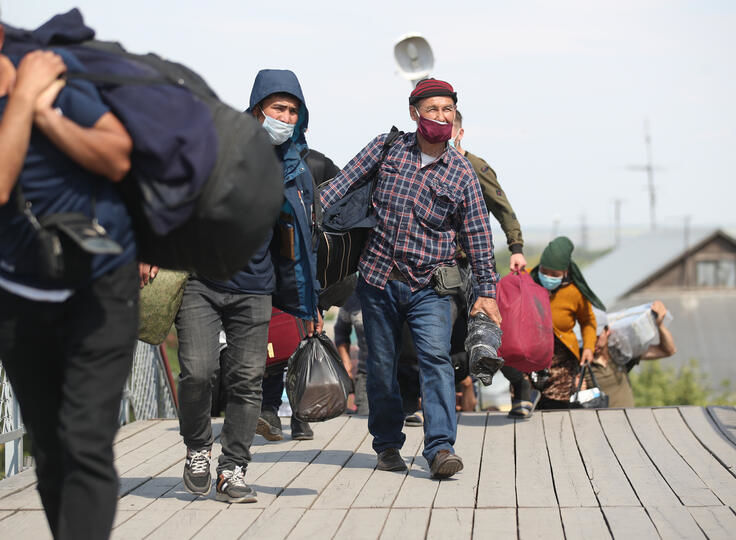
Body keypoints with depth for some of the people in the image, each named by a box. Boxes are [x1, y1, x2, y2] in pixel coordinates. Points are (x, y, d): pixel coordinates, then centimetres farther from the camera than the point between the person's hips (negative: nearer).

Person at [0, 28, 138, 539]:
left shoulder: (56, 67, -8)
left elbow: (118, 159, -12)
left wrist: (46, 113, -19)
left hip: (100, 286, -2)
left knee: (86, 443, -13)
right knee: (49, 450, 9)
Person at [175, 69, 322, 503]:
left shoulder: (297, 172, 10)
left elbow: (298, 244, 17)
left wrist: (308, 306, 16)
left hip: (253, 291, 3)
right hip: (199, 281, -3)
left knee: (247, 380, 0)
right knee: (197, 372, -13)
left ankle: (234, 471, 10)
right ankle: (198, 450, 12)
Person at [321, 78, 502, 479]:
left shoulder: (462, 174, 3)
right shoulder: (386, 148, 4)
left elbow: (478, 235, 5)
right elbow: (345, 182, 3)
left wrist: (487, 291, 2)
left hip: (429, 285, -1)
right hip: (379, 279, 1)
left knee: (436, 358, -18)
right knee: (381, 365, 8)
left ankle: (440, 448, -20)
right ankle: (387, 444, 23)